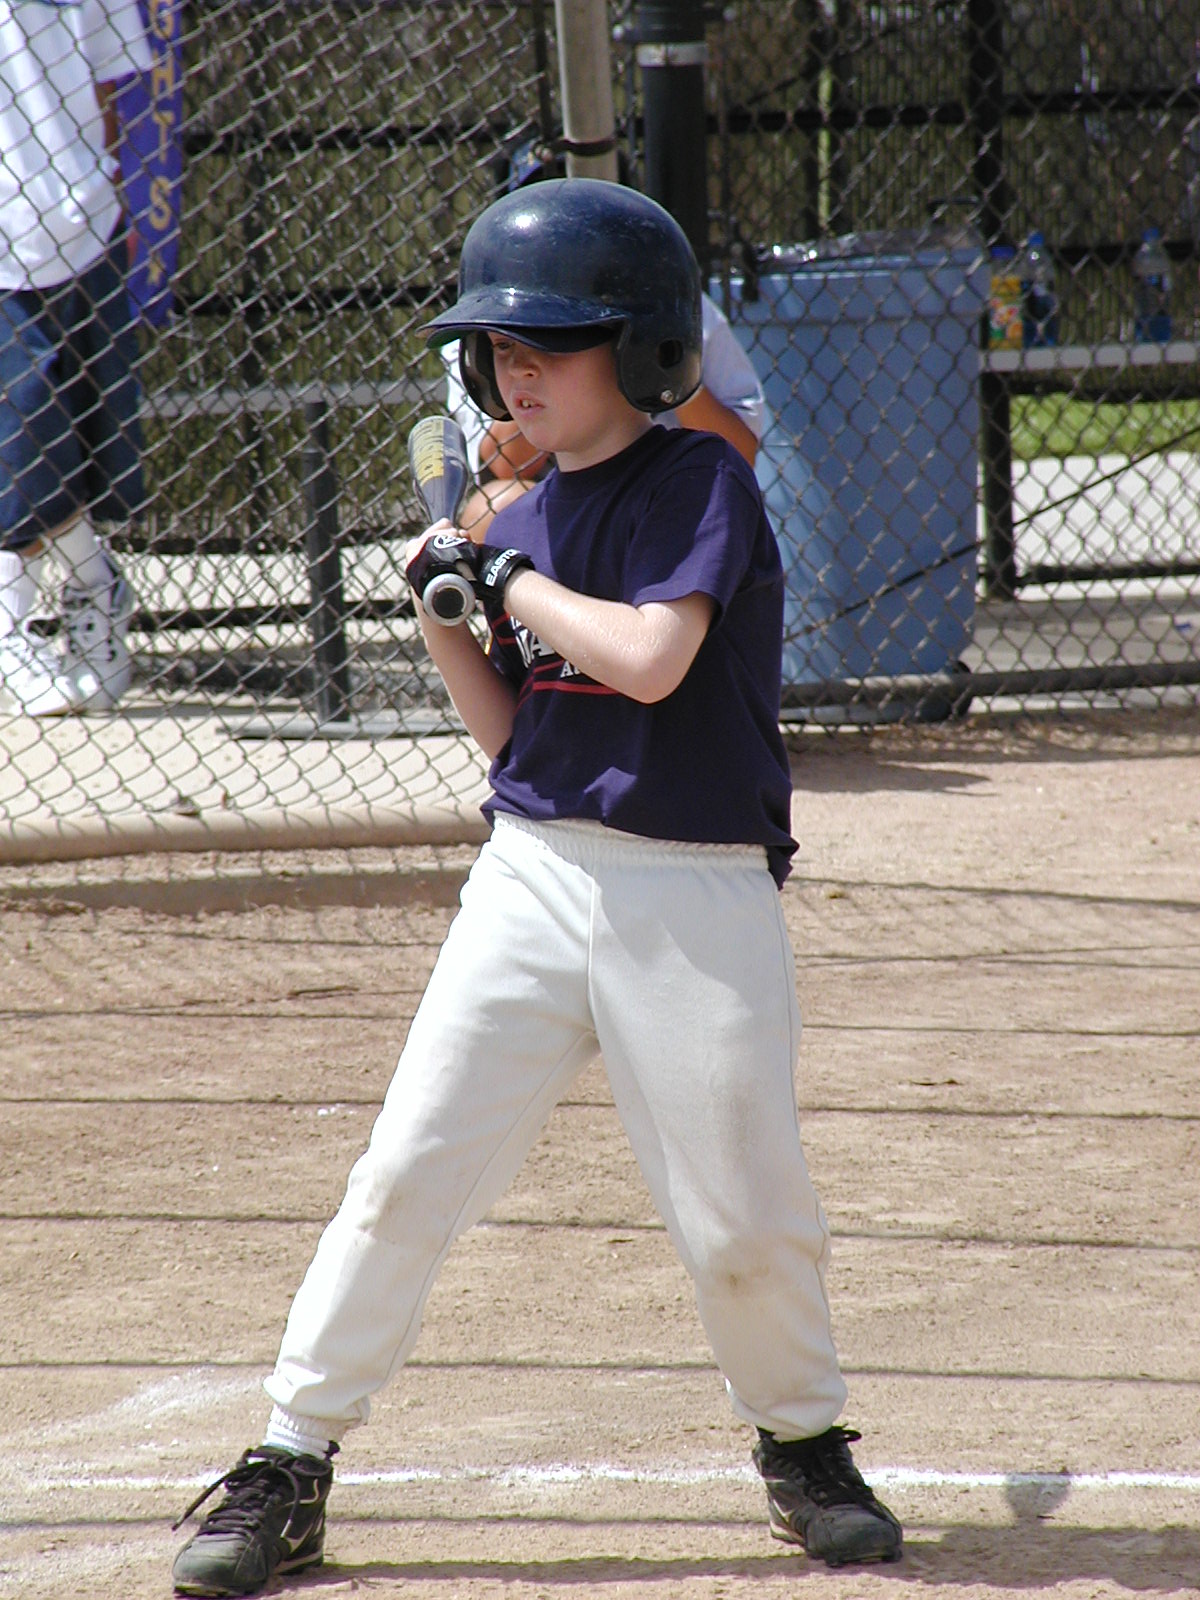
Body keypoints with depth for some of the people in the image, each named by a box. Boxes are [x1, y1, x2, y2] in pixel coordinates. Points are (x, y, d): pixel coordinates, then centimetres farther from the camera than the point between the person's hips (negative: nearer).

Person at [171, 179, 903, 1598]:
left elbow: (651, 658, -21)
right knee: (408, 1168, -2)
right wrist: (444, 613, 0)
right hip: (535, 877, 5)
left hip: (696, 895, -5)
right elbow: (512, 737, 14)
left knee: (745, 1206, 0)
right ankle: (288, 1463, 3)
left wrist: (506, 580, -10)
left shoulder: (702, 482, -7)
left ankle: (804, 1443, 26)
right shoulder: (519, 530, 12)